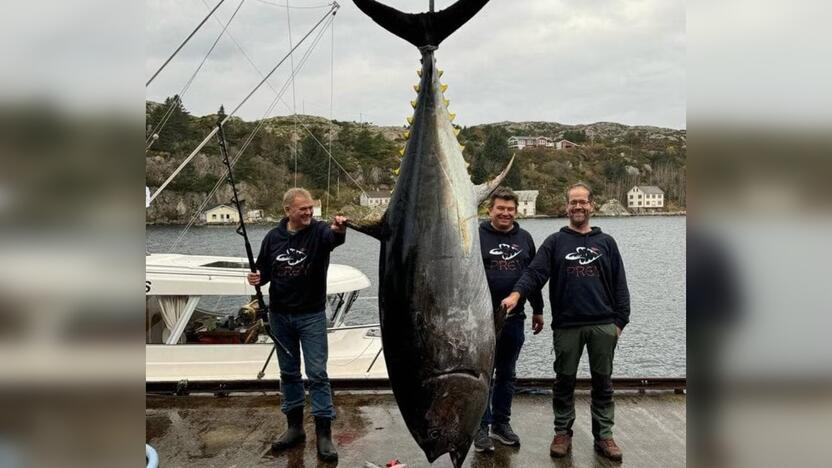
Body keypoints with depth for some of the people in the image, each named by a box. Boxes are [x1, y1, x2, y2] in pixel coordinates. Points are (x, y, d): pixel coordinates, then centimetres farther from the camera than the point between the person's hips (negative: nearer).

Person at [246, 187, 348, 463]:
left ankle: (324, 433, 3)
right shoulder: (273, 237, 1)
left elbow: (334, 239, -34)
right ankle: (294, 427, 25)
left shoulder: (319, 231, -10)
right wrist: (257, 278, -12)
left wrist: (339, 230, -58)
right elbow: (264, 271, 12)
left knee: (317, 374, -3)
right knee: (288, 373, 13)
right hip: (279, 316, 4)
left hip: (312, 315, -3)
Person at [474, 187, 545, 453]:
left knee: (507, 375, 13)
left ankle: (501, 423, 25)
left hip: (514, 319, 4)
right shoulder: (477, 237, -3)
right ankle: (481, 427, 11)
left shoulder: (524, 238, 10)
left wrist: (538, 310, 16)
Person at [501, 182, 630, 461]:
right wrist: (516, 294, -24)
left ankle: (603, 435, 19)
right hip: (566, 325, -1)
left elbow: (619, 285, 9)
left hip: (603, 325, 1)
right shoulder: (555, 242, 6)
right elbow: (535, 272, -7)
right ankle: (562, 432, 21)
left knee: (603, 382, 8)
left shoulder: (606, 242, 10)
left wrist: (620, 321, 2)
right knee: (564, 381, 8)